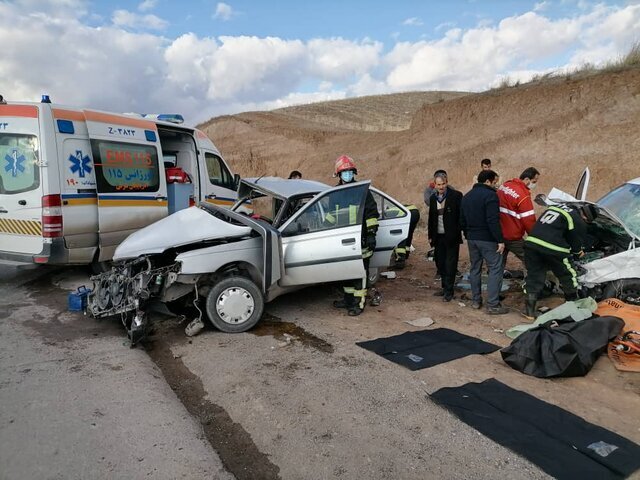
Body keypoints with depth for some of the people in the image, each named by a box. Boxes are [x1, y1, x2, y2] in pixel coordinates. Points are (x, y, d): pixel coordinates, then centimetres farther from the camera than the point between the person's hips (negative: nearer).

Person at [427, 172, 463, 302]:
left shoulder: (456, 195, -8)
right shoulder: (433, 198, 10)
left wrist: (458, 232, -14)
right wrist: (430, 235, 13)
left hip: (452, 236, -6)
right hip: (438, 236, 6)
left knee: (450, 264, -1)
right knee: (440, 263, 12)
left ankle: (449, 291, 7)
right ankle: (445, 287, 26)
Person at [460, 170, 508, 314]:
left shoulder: (467, 196, 13)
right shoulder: (490, 195, -13)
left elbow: (462, 220, 17)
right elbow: (493, 221, -20)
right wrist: (500, 240, -17)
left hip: (471, 238, 8)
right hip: (487, 239, -8)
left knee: (475, 268, 15)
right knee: (495, 269, -4)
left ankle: (476, 300, 21)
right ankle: (493, 305, -6)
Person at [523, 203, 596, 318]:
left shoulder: (558, 207, 23)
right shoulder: (578, 222, 2)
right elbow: (576, 244, 8)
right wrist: (579, 253, 31)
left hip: (532, 243, 6)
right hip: (553, 249, -5)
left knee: (533, 276, 13)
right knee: (568, 276, 18)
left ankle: (529, 310, 12)